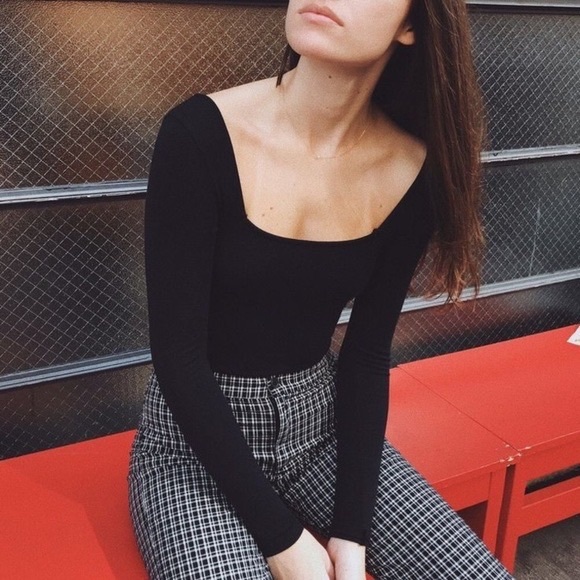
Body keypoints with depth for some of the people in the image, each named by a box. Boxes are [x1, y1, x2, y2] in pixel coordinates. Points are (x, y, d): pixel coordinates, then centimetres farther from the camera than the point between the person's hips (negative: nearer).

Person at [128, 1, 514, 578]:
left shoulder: (412, 171, -8)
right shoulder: (201, 134, -20)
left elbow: (368, 351, -1)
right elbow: (178, 355, -18)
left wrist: (351, 530, -8)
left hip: (323, 425, 4)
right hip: (196, 442, -3)